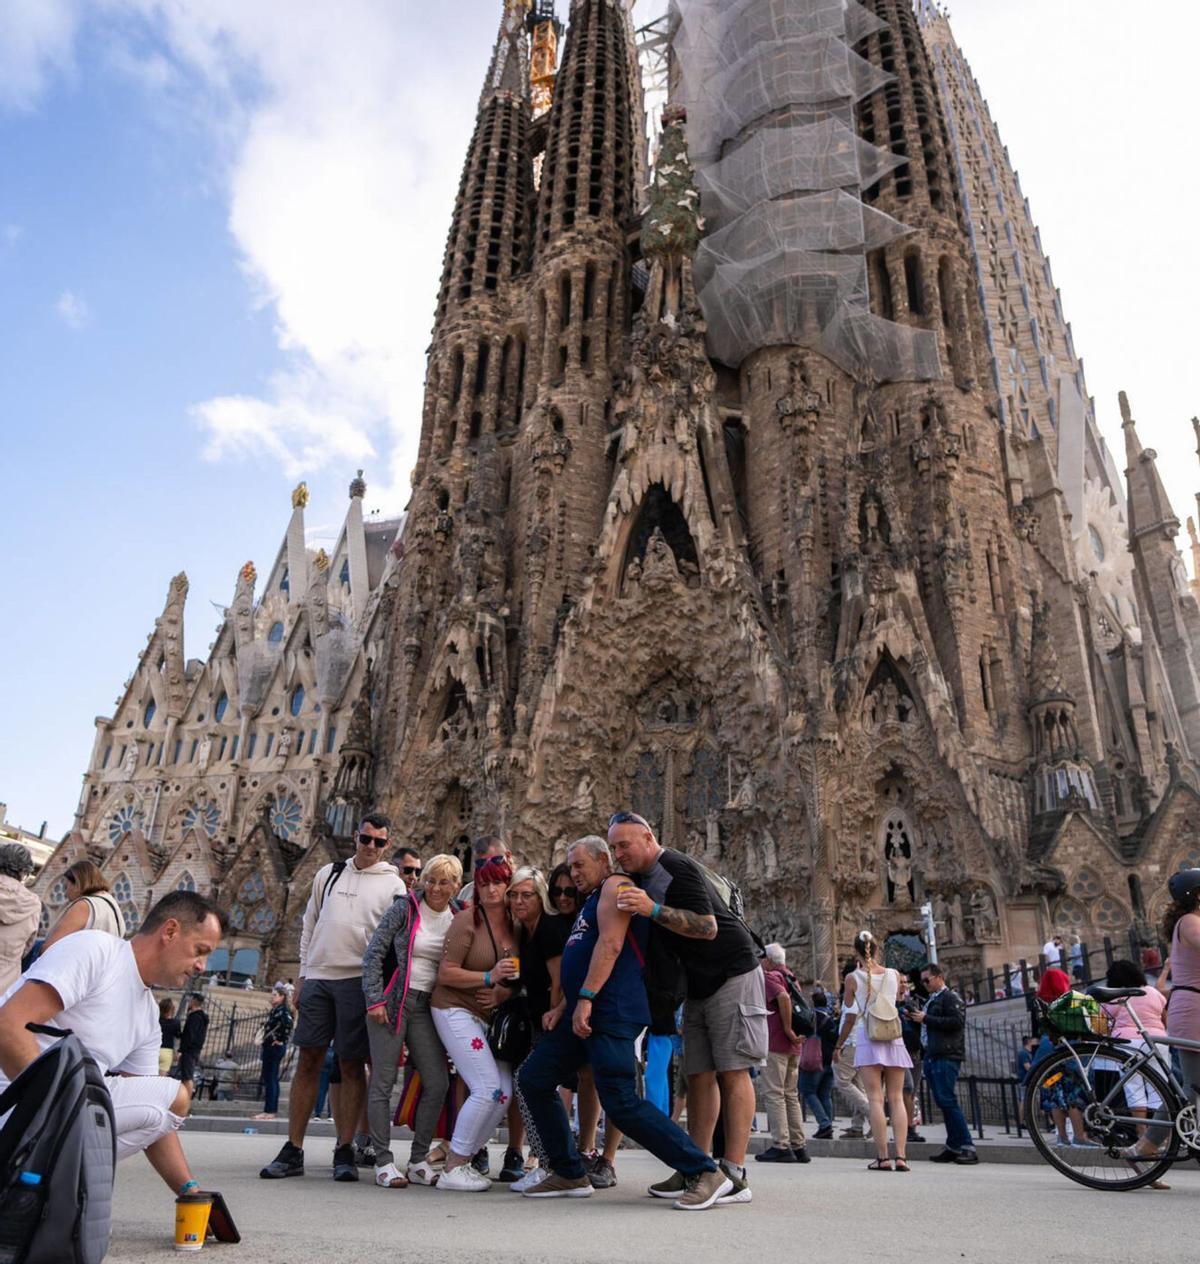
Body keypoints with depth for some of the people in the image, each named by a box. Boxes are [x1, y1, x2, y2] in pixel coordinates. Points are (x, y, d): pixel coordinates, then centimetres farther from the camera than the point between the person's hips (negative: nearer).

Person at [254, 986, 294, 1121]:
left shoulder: (283, 1010, -13)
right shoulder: (274, 1010, 15)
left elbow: (289, 1023, -30)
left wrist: (281, 1040, -21)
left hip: (275, 1048, -10)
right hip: (270, 1047, 10)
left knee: (269, 1079, -7)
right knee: (272, 1079, 12)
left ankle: (269, 1111, -4)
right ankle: (273, 1110, 17)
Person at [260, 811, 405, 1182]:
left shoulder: (393, 885, 3)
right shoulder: (328, 874, 13)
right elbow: (309, 926, 16)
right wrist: (302, 975, 12)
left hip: (358, 981, -3)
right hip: (318, 977, 3)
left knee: (352, 1066, 1)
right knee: (308, 1061, 4)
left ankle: (344, 1151, 9)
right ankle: (293, 1151, 12)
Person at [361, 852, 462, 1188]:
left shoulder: (457, 919, 6)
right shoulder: (405, 908, -4)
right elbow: (374, 952, -5)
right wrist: (375, 999, -11)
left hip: (426, 1006, 4)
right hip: (392, 1002, -4)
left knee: (438, 1083, 1)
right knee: (383, 1081, -1)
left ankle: (418, 1161, 14)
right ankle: (384, 1162, 10)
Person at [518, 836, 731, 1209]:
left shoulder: (615, 886, -5)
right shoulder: (592, 902, 26)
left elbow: (610, 944, -18)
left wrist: (585, 999, -23)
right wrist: (563, 1008, 16)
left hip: (612, 1012, -11)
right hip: (583, 1012, 11)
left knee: (622, 1103, -16)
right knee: (534, 1079, 9)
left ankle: (705, 1174, -8)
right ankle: (569, 1175, 16)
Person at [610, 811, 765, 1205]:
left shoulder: (675, 868, -18)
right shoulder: (642, 879, 10)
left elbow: (708, 927, -27)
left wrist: (653, 910, -35)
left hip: (732, 975, -9)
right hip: (697, 987, 9)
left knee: (732, 1071, -8)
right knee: (698, 1075, 5)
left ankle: (735, 1173, -6)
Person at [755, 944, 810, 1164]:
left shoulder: (769, 977, -7)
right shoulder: (790, 977, 18)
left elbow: (783, 997, -25)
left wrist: (787, 1029, -18)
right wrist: (796, 1033, 12)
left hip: (776, 1043, -8)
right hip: (794, 1047, 8)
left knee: (773, 1093, -4)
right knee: (791, 1095, 13)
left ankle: (781, 1146, -6)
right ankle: (798, 1146, 13)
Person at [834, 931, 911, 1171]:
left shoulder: (853, 978, -2)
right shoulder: (894, 975, 5)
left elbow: (850, 1016, 0)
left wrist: (839, 1045, 12)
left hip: (868, 1039, -3)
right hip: (894, 1039, 3)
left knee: (875, 1099, -4)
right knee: (896, 1099, 4)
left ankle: (882, 1157, -9)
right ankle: (900, 1155, -4)